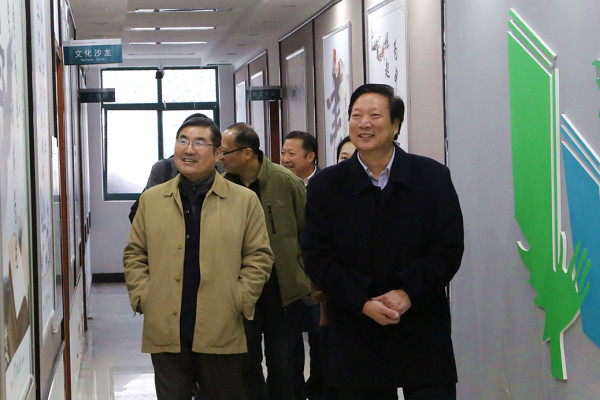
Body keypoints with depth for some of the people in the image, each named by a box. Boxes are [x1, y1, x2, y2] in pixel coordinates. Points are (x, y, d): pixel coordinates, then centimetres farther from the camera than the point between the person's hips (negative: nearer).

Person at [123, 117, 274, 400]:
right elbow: (134, 254, 13)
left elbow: (259, 257, 3)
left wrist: (239, 302, -5)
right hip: (165, 333, 1)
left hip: (221, 334, -1)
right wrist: (141, 296, 1)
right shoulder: (151, 199, 11)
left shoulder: (245, 200, 4)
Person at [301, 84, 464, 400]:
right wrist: (363, 303, -13)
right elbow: (317, 258, -1)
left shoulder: (433, 177, 3)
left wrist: (408, 293, -15)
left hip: (423, 336, 0)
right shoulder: (325, 185, 5)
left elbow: (449, 249, -2)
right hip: (356, 343, 1)